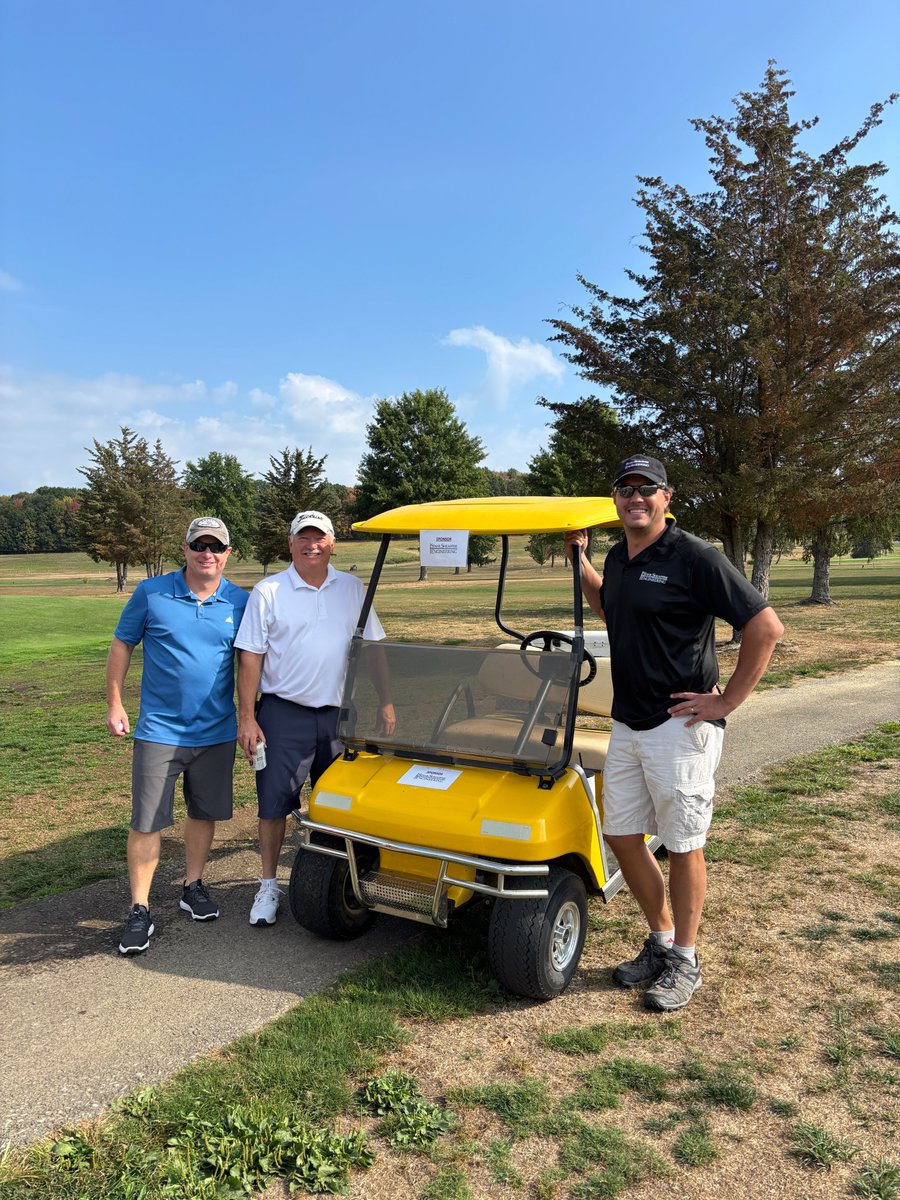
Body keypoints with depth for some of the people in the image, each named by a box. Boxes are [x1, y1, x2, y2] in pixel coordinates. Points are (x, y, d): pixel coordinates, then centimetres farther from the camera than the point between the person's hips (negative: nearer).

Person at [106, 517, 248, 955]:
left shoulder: (240, 602, 1)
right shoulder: (151, 593, -4)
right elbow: (121, 645, 3)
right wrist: (115, 703, -2)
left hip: (217, 731, 2)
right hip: (160, 728, -2)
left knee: (204, 813, 14)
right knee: (146, 820, 1)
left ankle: (193, 887, 33)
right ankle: (139, 910, 13)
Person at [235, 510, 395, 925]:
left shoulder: (352, 588, 7)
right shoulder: (267, 592, -2)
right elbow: (250, 657, -4)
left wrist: (385, 702, 4)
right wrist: (246, 717, -8)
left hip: (340, 714, 3)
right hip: (285, 713, -2)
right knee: (274, 802, 3)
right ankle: (268, 884, 20)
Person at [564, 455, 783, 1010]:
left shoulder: (695, 557, -14)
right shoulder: (619, 558, 9)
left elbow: (767, 627, -16)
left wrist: (728, 700, -14)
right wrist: (578, 557, 18)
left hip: (679, 727, -7)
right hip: (628, 724, 8)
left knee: (683, 845, 6)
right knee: (621, 836, 12)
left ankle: (686, 960, 24)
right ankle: (661, 941, 32)